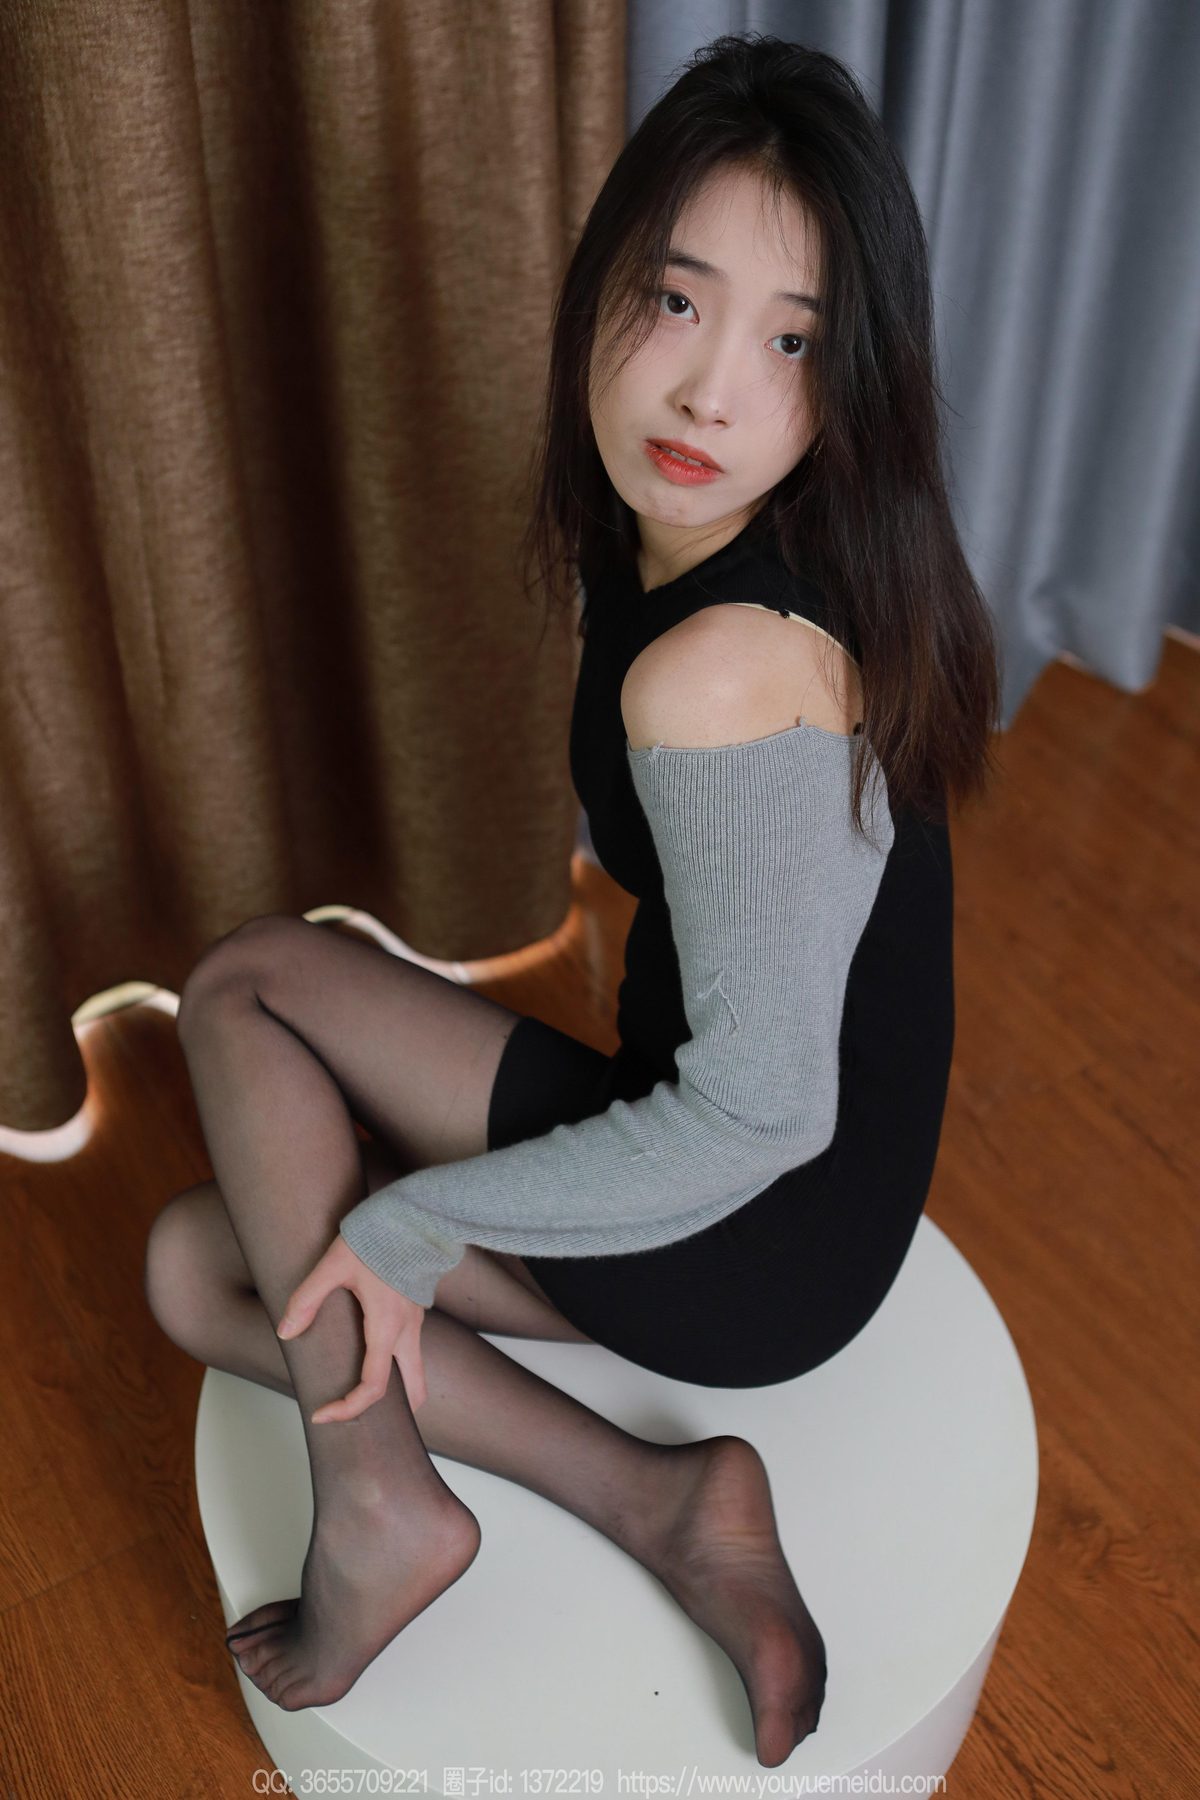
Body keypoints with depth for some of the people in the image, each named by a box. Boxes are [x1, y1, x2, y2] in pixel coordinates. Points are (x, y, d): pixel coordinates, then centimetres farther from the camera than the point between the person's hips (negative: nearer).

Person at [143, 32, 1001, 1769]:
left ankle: (376, 1498, -1)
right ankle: (667, 1508, 3)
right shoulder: (666, 544, -2)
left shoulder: (720, 673, -31)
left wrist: (408, 1222, -15)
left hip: (759, 1242, -8)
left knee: (244, 981, -6)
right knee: (198, 1261, 11)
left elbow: (759, 1116, -26)